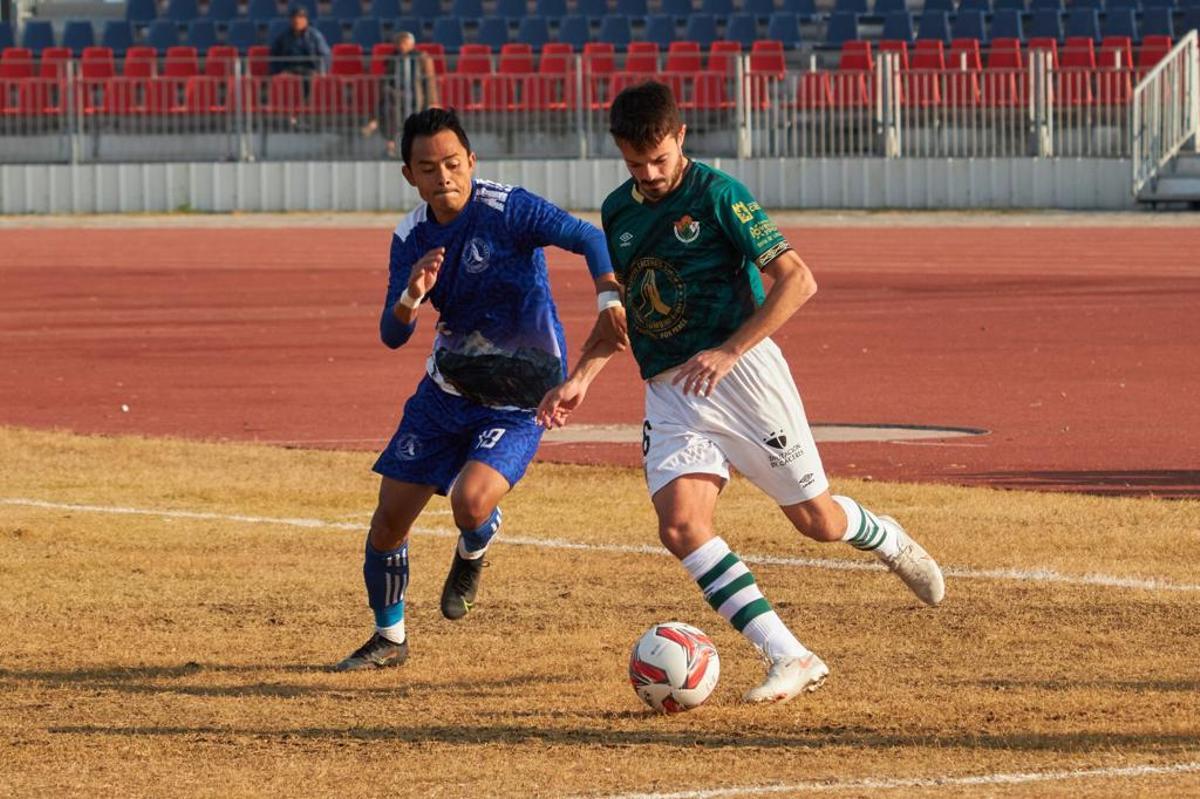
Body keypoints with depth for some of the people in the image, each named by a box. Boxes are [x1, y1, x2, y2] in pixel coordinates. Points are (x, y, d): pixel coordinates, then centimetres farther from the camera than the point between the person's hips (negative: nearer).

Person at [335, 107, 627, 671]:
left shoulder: (505, 210, -18)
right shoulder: (411, 237, -1)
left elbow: (588, 237, -27)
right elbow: (391, 335, -5)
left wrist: (609, 298, -45)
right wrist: (412, 296, -27)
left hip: (518, 399, -5)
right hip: (446, 387, 6)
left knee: (470, 500, -28)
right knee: (390, 517, 5)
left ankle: (472, 556, 10)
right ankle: (389, 638, 28)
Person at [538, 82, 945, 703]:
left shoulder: (717, 195, -9)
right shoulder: (618, 211, 11)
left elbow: (797, 280, -13)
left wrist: (727, 352, -20)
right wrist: (582, 378, 10)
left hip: (741, 373, -5)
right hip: (668, 393, 5)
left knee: (816, 520, 1)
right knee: (680, 524, -18)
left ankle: (889, 541, 39)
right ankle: (790, 659, -16)